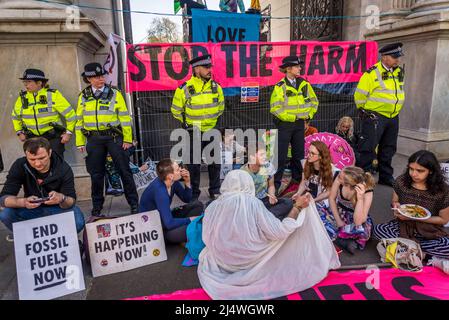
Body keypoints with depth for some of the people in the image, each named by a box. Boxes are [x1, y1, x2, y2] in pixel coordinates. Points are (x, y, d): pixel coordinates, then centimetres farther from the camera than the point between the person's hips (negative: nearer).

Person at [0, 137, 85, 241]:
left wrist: (62, 198, -45)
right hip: (31, 209, 2)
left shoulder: (63, 169, -21)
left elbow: (71, 201, -20)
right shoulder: (20, 166, -17)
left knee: (78, 222, -30)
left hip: (57, 208, -2)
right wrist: (23, 202, -42)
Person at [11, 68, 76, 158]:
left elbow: (70, 114, -7)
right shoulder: (22, 97, 5)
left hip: (53, 137, -4)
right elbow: (15, 116, 23)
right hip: (32, 138, 4)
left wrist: (68, 133, -8)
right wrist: (19, 132, 16)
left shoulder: (53, 95, -9)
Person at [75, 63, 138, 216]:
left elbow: (125, 117, -1)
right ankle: (97, 207, 24)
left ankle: (134, 204, 11)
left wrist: (127, 139, -7)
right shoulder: (83, 96, 10)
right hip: (94, 139, 3)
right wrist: (80, 142, 9)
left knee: (124, 170, 0)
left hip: (114, 136, -2)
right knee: (96, 174, 9)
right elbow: (79, 120, 13)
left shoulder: (114, 93, 2)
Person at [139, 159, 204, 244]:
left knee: (197, 205, 2)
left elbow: (187, 199, 7)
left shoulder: (172, 181, -9)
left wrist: (187, 182, -11)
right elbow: (169, 224, -31)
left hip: (165, 218, 9)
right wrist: (190, 219, -17)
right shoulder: (159, 190, -31)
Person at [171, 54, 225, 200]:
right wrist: (188, 122, 3)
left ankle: (215, 191, 27)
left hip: (212, 130, 4)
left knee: (215, 162, 11)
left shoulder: (215, 86, -1)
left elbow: (221, 105, 16)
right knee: (194, 164, 6)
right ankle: (193, 193, 22)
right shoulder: (184, 89, -13)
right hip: (193, 132, -3)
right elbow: (176, 110, 0)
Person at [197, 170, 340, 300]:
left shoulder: (213, 206, -12)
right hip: (251, 262, -2)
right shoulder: (253, 203, -21)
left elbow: (207, 239, -1)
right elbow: (279, 232, -19)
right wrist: (297, 207, -7)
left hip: (222, 262, 2)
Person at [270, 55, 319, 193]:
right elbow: (275, 108, -17)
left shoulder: (304, 84, 4)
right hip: (285, 124, -5)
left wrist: (309, 114, 5)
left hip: (300, 123, 5)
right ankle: (276, 181, 7)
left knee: (299, 152, 13)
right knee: (281, 154, -2)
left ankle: (298, 177, 28)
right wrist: (291, 117, -16)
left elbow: (314, 100, 16)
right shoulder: (280, 87, -12)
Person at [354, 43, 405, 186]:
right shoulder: (372, 73, -14)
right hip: (374, 117, -7)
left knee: (388, 150, 15)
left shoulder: (399, 72, 10)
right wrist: (366, 111, 1)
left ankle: (386, 178, 27)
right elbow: (360, 95, -10)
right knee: (368, 149, -8)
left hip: (393, 118, 8)